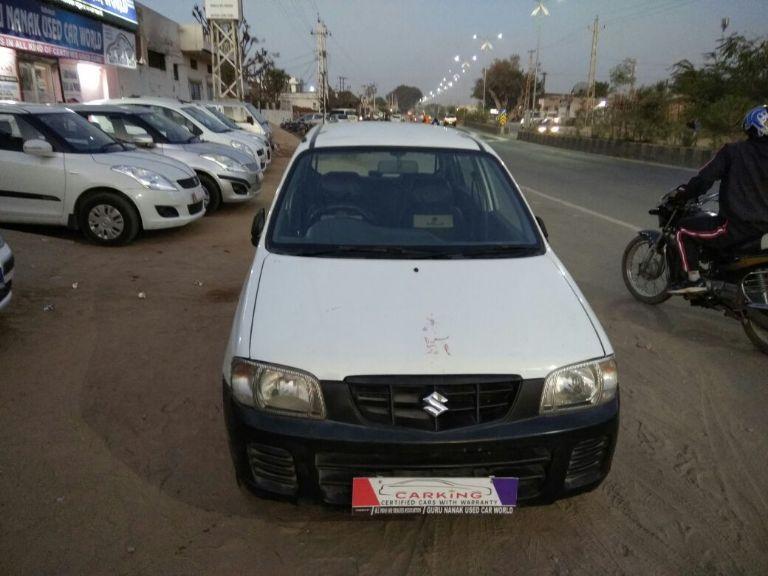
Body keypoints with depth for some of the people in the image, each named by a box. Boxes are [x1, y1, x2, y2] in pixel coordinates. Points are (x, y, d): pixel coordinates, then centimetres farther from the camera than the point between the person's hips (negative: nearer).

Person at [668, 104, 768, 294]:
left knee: (684, 229, 7)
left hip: (736, 225, -6)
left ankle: (694, 279, 0)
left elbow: (705, 178, -12)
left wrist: (683, 195, 4)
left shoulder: (733, 151, -8)